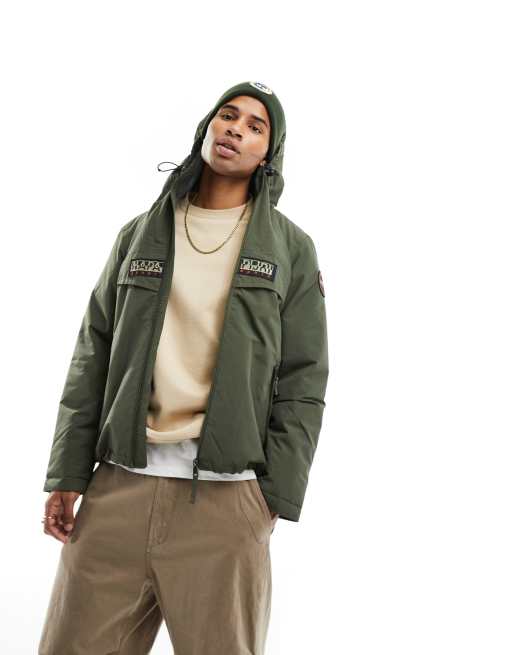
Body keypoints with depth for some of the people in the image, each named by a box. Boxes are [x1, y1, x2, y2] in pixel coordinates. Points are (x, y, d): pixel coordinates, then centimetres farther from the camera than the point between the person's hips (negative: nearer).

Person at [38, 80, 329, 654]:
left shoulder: (291, 248, 7)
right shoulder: (139, 233, 13)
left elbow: (302, 380, 2)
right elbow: (93, 358, 10)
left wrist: (275, 493, -6)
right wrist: (68, 473, 2)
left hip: (225, 496, -2)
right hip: (118, 484, 2)